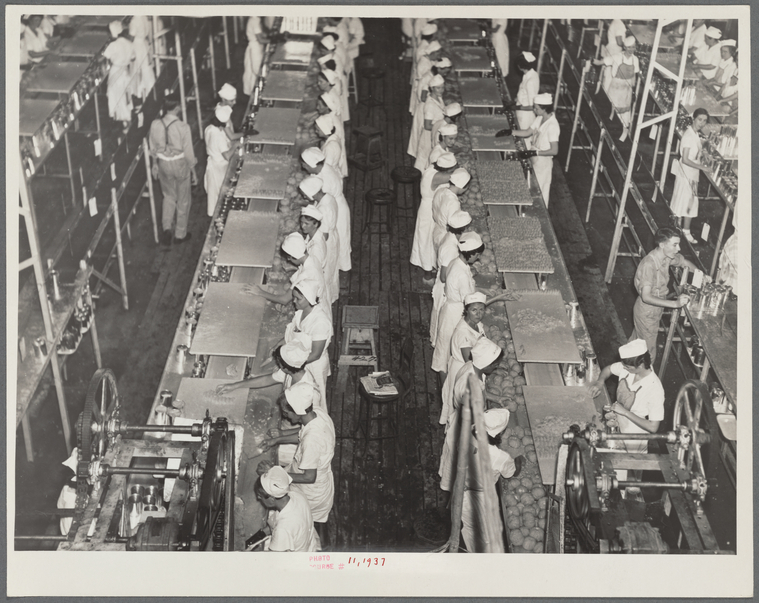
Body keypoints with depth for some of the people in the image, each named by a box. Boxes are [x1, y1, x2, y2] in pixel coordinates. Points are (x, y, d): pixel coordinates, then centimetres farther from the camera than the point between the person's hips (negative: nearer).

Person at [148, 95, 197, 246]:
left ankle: (167, 228, 14)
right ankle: (180, 234, 26)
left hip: (163, 164, 4)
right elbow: (188, 152, -14)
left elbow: (153, 147, 3)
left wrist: (155, 164, 20)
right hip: (180, 164, -4)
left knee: (169, 196, 26)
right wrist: (193, 170, 0)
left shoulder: (155, 125, -10)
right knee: (183, 200, 15)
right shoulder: (183, 128, -23)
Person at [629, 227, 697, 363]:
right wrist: (675, 303, -39)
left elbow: (685, 262, 14)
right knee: (648, 354, 5)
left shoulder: (667, 256, -9)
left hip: (656, 310, 8)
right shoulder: (649, 265, -33)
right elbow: (646, 297, -36)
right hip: (646, 313, -8)